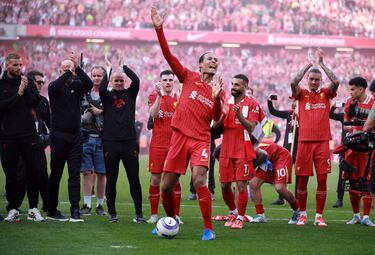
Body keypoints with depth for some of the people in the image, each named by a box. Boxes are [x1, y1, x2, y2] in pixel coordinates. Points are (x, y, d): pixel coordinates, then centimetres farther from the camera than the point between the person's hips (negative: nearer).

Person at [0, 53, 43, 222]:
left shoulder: (28, 82, 8)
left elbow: (36, 103, -1)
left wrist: (26, 90, -14)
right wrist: (18, 94, -15)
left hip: (29, 134, 2)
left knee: (33, 173, 0)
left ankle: (33, 208, 8)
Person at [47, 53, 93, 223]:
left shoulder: (77, 86, 8)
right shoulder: (55, 86, 1)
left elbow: (89, 84, -13)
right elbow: (55, 86, -23)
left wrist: (77, 68, -24)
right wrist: (69, 72, -25)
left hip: (75, 136, 3)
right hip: (58, 135, -3)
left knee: (75, 175, -2)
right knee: (56, 174, 5)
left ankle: (75, 211, -6)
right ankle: (51, 210, 14)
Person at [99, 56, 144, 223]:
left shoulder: (130, 93, 10)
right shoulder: (107, 95, 7)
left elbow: (136, 80, -7)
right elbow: (101, 88, -14)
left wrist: (123, 66, -3)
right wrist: (109, 69, -7)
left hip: (130, 142, 1)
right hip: (110, 143, 0)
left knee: (134, 179, 0)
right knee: (111, 180, 4)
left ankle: (139, 213, 3)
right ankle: (112, 213, 12)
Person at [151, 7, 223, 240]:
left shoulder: (217, 89, 9)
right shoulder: (189, 78, 7)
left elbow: (217, 118, -3)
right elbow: (168, 55, -1)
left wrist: (216, 97, -19)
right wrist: (159, 29, -10)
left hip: (201, 140, -1)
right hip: (180, 136, 1)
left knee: (199, 181, -21)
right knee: (167, 186, 3)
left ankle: (209, 229, -15)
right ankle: (171, 222, 27)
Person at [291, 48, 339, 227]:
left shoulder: (326, 94, 9)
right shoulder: (302, 94, 8)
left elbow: (335, 81, -8)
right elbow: (293, 83, -12)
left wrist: (321, 63, -7)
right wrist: (308, 65, -11)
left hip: (322, 141, 0)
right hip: (304, 141, 0)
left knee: (322, 180, -2)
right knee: (302, 180, 2)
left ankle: (319, 216, 5)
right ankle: (302, 214, 16)